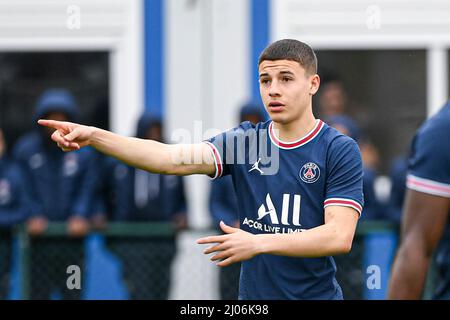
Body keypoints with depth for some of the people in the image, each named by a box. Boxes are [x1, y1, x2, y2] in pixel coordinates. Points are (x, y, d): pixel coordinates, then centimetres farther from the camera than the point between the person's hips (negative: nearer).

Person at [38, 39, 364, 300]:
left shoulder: (340, 150, -8)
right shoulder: (244, 140, 3)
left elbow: (340, 236, -16)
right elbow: (171, 158, -10)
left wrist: (259, 243, -24)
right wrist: (94, 136, -22)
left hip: (316, 293, -4)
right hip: (252, 294, 4)